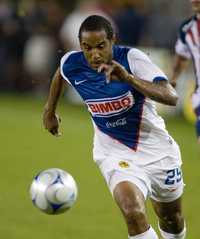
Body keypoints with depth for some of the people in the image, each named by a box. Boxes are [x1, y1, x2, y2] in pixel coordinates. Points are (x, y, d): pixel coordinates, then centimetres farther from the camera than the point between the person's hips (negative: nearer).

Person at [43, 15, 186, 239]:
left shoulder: (131, 58, -23)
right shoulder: (71, 64, -13)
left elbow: (171, 97, -35)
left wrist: (128, 77, -46)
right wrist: (50, 109, 23)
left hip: (156, 149, 0)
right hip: (115, 155, 0)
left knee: (172, 220, 19)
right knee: (133, 212, -29)